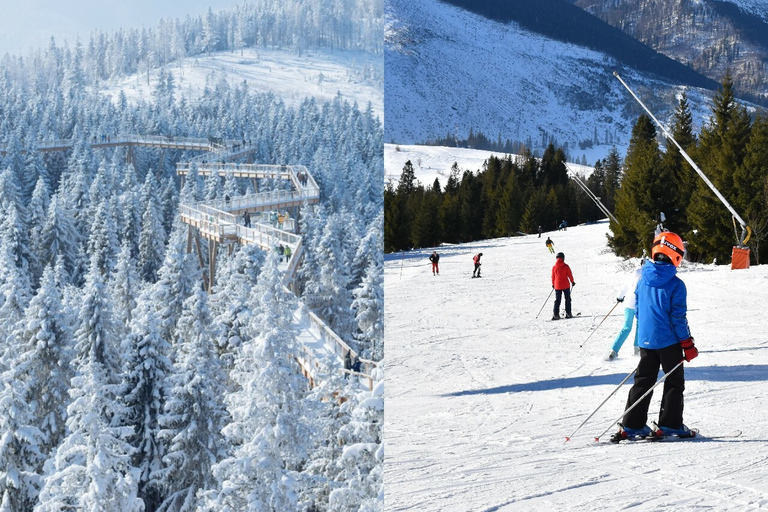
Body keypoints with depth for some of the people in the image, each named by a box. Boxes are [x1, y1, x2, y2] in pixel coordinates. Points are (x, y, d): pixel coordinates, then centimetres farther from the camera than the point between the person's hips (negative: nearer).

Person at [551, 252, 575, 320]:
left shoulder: (554, 267, 1)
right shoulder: (566, 266, -7)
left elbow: (553, 277, 8)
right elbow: (570, 275, -4)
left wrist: (553, 284, 22)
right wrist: (572, 281, 11)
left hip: (557, 286, 2)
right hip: (566, 285, -2)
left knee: (557, 300, 6)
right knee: (567, 299, 9)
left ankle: (556, 315, -2)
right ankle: (568, 313, 7)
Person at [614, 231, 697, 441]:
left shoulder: (642, 280, 2)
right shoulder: (676, 285, -14)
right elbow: (678, 317, -13)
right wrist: (688, 345, -6)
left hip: (645, 340, 5)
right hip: (669, 341, -5)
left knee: (643, 381, 11)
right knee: (674, 382, 8)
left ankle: (631, 425, 8)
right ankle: (669, 424, 6)